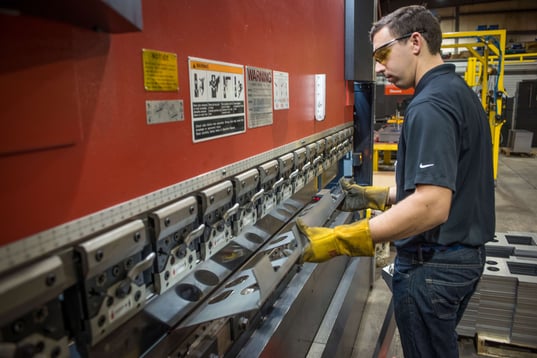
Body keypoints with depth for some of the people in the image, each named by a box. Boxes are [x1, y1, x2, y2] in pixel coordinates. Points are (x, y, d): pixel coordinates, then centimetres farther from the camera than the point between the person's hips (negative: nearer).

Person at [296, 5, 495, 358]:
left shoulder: (430, 105, -23)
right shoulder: (459, 92, 9)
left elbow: (432, 206, -32)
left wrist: (340, 241, -33)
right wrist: (376, 196, 13)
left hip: (434, 264, -10)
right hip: (465, 253, 10)